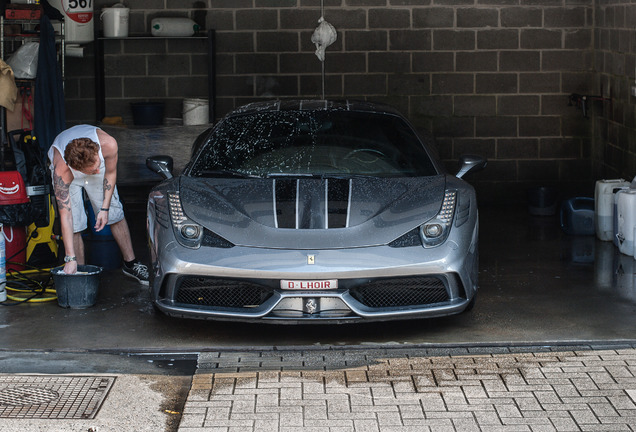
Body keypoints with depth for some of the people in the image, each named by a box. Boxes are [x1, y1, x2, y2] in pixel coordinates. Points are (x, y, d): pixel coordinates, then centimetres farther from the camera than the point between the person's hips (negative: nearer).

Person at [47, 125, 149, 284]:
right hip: (69, 175, -2)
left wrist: (105, 208, -15)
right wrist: (70, 258, -40)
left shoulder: (108, 144, -41)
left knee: (115, 214, 6)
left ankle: (130, 264, 22)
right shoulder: (62, 171, -44)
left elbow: (110, 172, -17)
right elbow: (65, 215, -40)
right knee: (74, 225, -13)